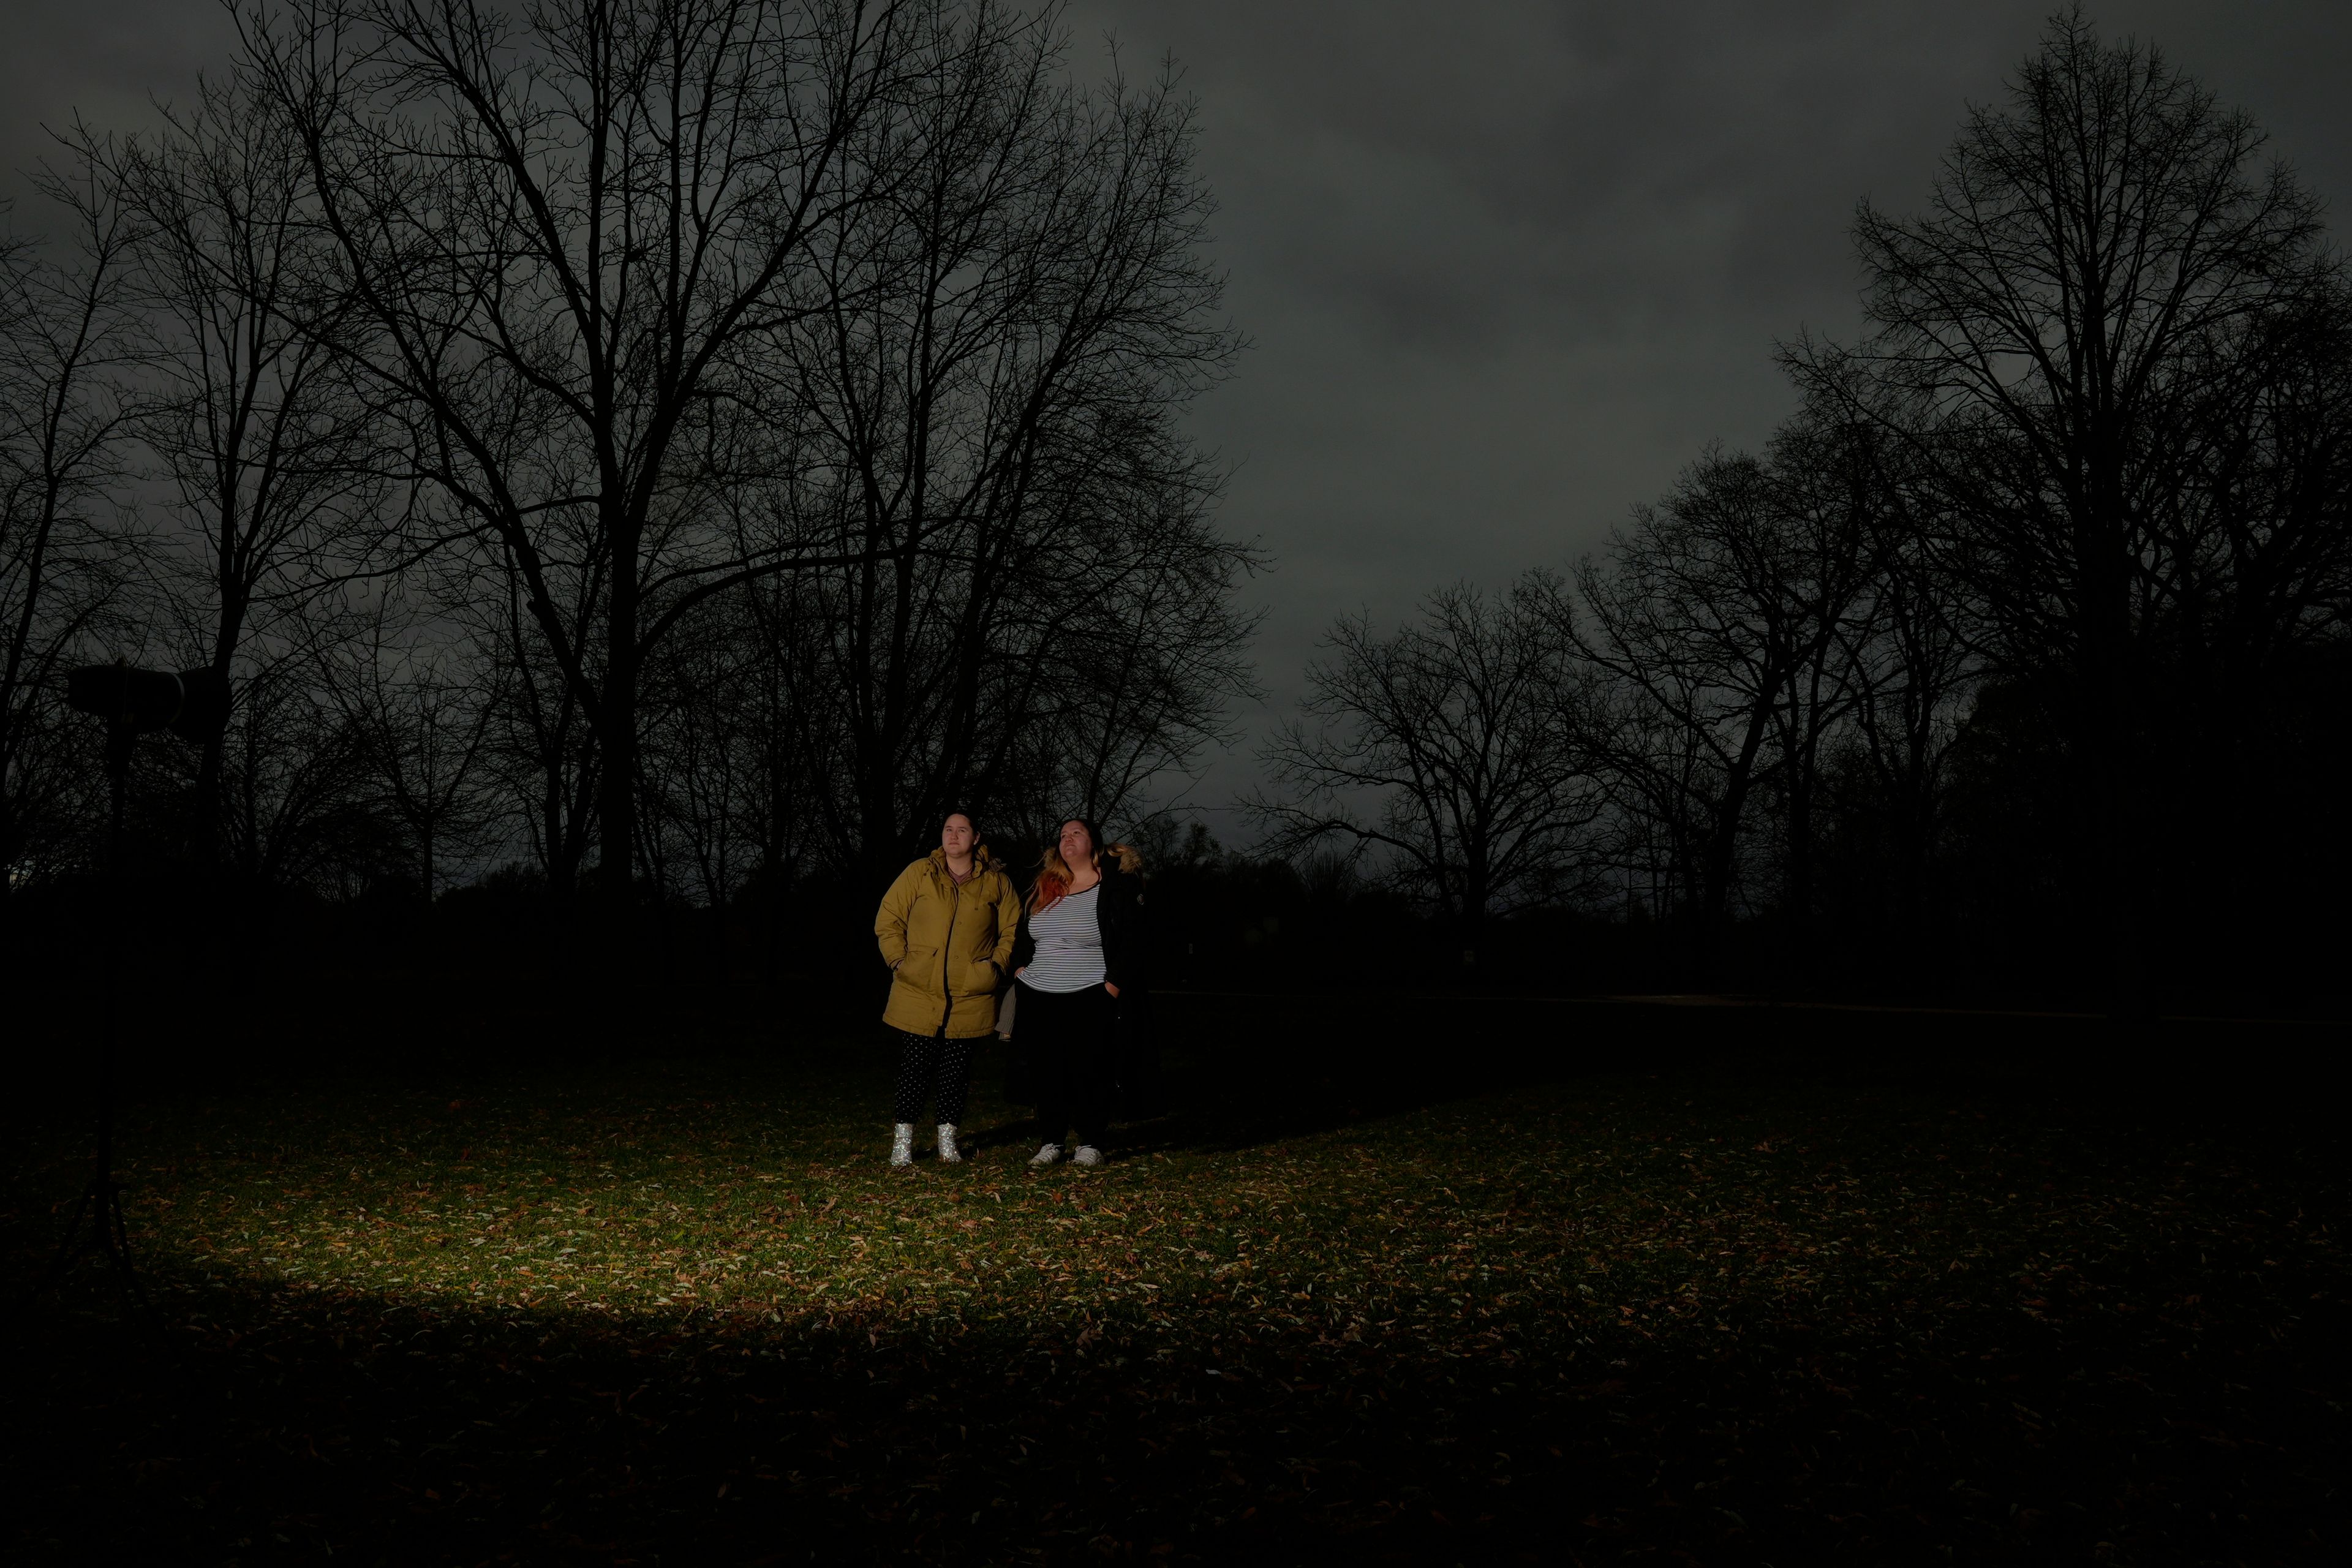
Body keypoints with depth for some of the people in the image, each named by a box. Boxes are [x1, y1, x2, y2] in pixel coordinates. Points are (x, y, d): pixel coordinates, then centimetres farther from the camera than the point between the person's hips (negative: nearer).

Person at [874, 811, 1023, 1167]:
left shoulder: (996, 881, 5)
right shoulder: (919, 873, 2)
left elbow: (1011, 930, 13)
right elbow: (888, 921, 6)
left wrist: (996, 966, 3)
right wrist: (899, 961, -3)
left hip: (969, 997, 1)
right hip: (918, 994, -1)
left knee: (956, 1070, 7)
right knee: (914, 1068, 0)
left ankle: (948, 1138, 20)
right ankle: (903, 1139, 12)